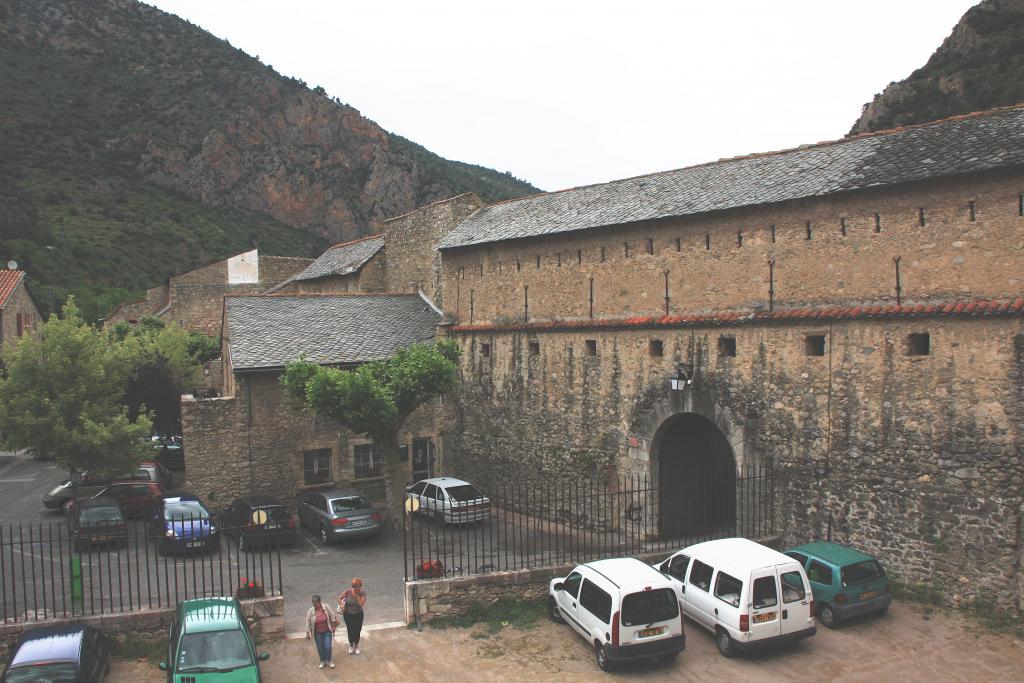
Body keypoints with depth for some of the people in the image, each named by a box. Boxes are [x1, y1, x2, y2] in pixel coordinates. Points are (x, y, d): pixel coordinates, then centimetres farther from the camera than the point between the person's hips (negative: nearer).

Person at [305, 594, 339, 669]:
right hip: (317, 633, 1)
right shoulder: (310, 611, -17)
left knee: (328, 646, -1)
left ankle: (328, 661, 20)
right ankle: (322, 661, 29)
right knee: (320, 647, 9)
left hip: (327, 631, 0)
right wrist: (307, 633, -6)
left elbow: (332, 617, -4)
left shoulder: (326, 608, -17)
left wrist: (333, 627, 1)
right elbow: (308, 622, -8)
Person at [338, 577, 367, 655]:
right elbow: (339, 598, -4)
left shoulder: (362, 593, -15)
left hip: (358, 614, 0)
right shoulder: (348, 592, -17)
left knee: (357, 631, 6)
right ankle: (351, 645, 35)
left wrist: (357, 595, -27)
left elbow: (361, 604, -24)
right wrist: (341, 606, -14)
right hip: (348, 615, 0)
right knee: (350, 631, 5)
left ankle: (356, 646, 33)